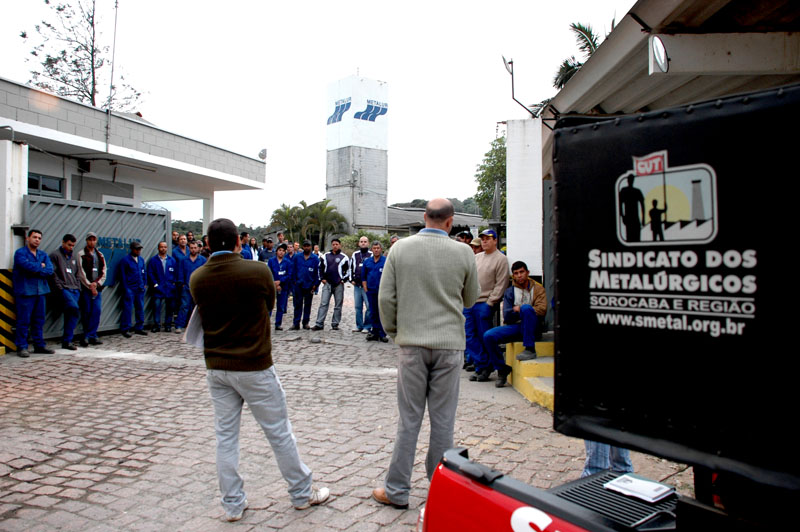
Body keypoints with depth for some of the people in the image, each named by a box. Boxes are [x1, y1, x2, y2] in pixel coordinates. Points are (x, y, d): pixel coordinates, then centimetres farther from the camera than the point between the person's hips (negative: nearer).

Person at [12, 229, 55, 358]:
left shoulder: (43, 254, 15)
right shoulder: (20, 253, -2)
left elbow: (50, 270, 1)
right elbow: (28, 265, -20)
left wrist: (36, 270, -11)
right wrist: (41, 266, -4)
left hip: (40, 291, 6)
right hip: (25, 291, -6)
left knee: (39, 320, 10)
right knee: (24, 320, -4)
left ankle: (39, 345, 18)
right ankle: (22, 347, 2)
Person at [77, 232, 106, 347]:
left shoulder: (100, 255, 16)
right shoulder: (81, 254, 1)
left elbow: (103, 272, 12)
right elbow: (81, 273, -5)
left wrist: (97, 283, -4)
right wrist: (90, 286, -9)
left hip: (97, 287, 4)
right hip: (85, 288, -4)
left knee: (97, 310, -4)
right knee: (86, 312, -2)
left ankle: (88, 336, 1)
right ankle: (92, 336, 5)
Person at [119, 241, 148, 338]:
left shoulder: (141, 259, 12)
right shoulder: (125, 260, -5)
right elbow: (123, 275, -5)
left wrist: (144, 284, 10)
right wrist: (125, 288, -8)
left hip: (140, 288, 6)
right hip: (130, 289, -6)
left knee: (140, 308, 8)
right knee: (128, 308, -5)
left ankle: (139, 328, 17)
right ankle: (125, 329, 3)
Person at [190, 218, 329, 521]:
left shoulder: (197, 279, -2)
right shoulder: (258, 271, -15)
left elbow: (205, 316, 10)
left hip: (216, 367, 4)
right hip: (254, 366, -4)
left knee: (225, 435, 14)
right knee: (279, 432, 8)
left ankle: (233, 504, 23)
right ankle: (302, 494, 23)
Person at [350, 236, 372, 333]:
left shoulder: (371, 255, 1)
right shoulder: (355, 254, 14)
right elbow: (351, 267, 21)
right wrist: (351, 279, 11)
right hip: (357, 285, 5)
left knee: (369, 306, -8)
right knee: (358, 306, 9)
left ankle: (367, 326, 0)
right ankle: (359, 326, 17)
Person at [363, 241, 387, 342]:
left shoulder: (386, 261, -1)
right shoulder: (367, 262, 11)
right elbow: (363, 277, 15)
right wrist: (365, 289, 7)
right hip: (371, 291, 4)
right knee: (373, 313, 10)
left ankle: (382, 334, 5)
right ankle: (374, 332, 18)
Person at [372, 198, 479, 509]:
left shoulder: (400, 249, -3)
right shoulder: (463, 253, -2)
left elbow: (386, 298, -2)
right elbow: (470, 299, 10)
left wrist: (394, 332, 12)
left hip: (412, 343, 0)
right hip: (450, 344, 0)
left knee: (409, 419, 7)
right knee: (443, 420, 9)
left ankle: (396, 491, 17)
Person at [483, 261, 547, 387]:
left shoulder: (538, 289, 9)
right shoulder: (509, 291, 14)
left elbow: (542, 310, -9)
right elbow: (506, 316, 6)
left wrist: (519, 309, -11)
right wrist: (515, 311, -13)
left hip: (531, 328, -3)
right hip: (514, 326, 3)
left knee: (526, 308, -34)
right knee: (488, 336, -21)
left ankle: (530, 349, -28)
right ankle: (501, 370, -4)